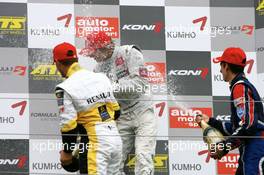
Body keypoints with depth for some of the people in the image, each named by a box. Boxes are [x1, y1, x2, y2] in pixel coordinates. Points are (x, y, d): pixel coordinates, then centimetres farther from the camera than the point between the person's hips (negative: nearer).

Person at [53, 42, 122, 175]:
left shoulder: (65, 89, -10)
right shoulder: (101, 77, 11)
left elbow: (69, 125, -11)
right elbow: (116, 112, 15)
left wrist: (67, 152, 2)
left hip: (95, 143, -7)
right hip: (115, 139, 7)